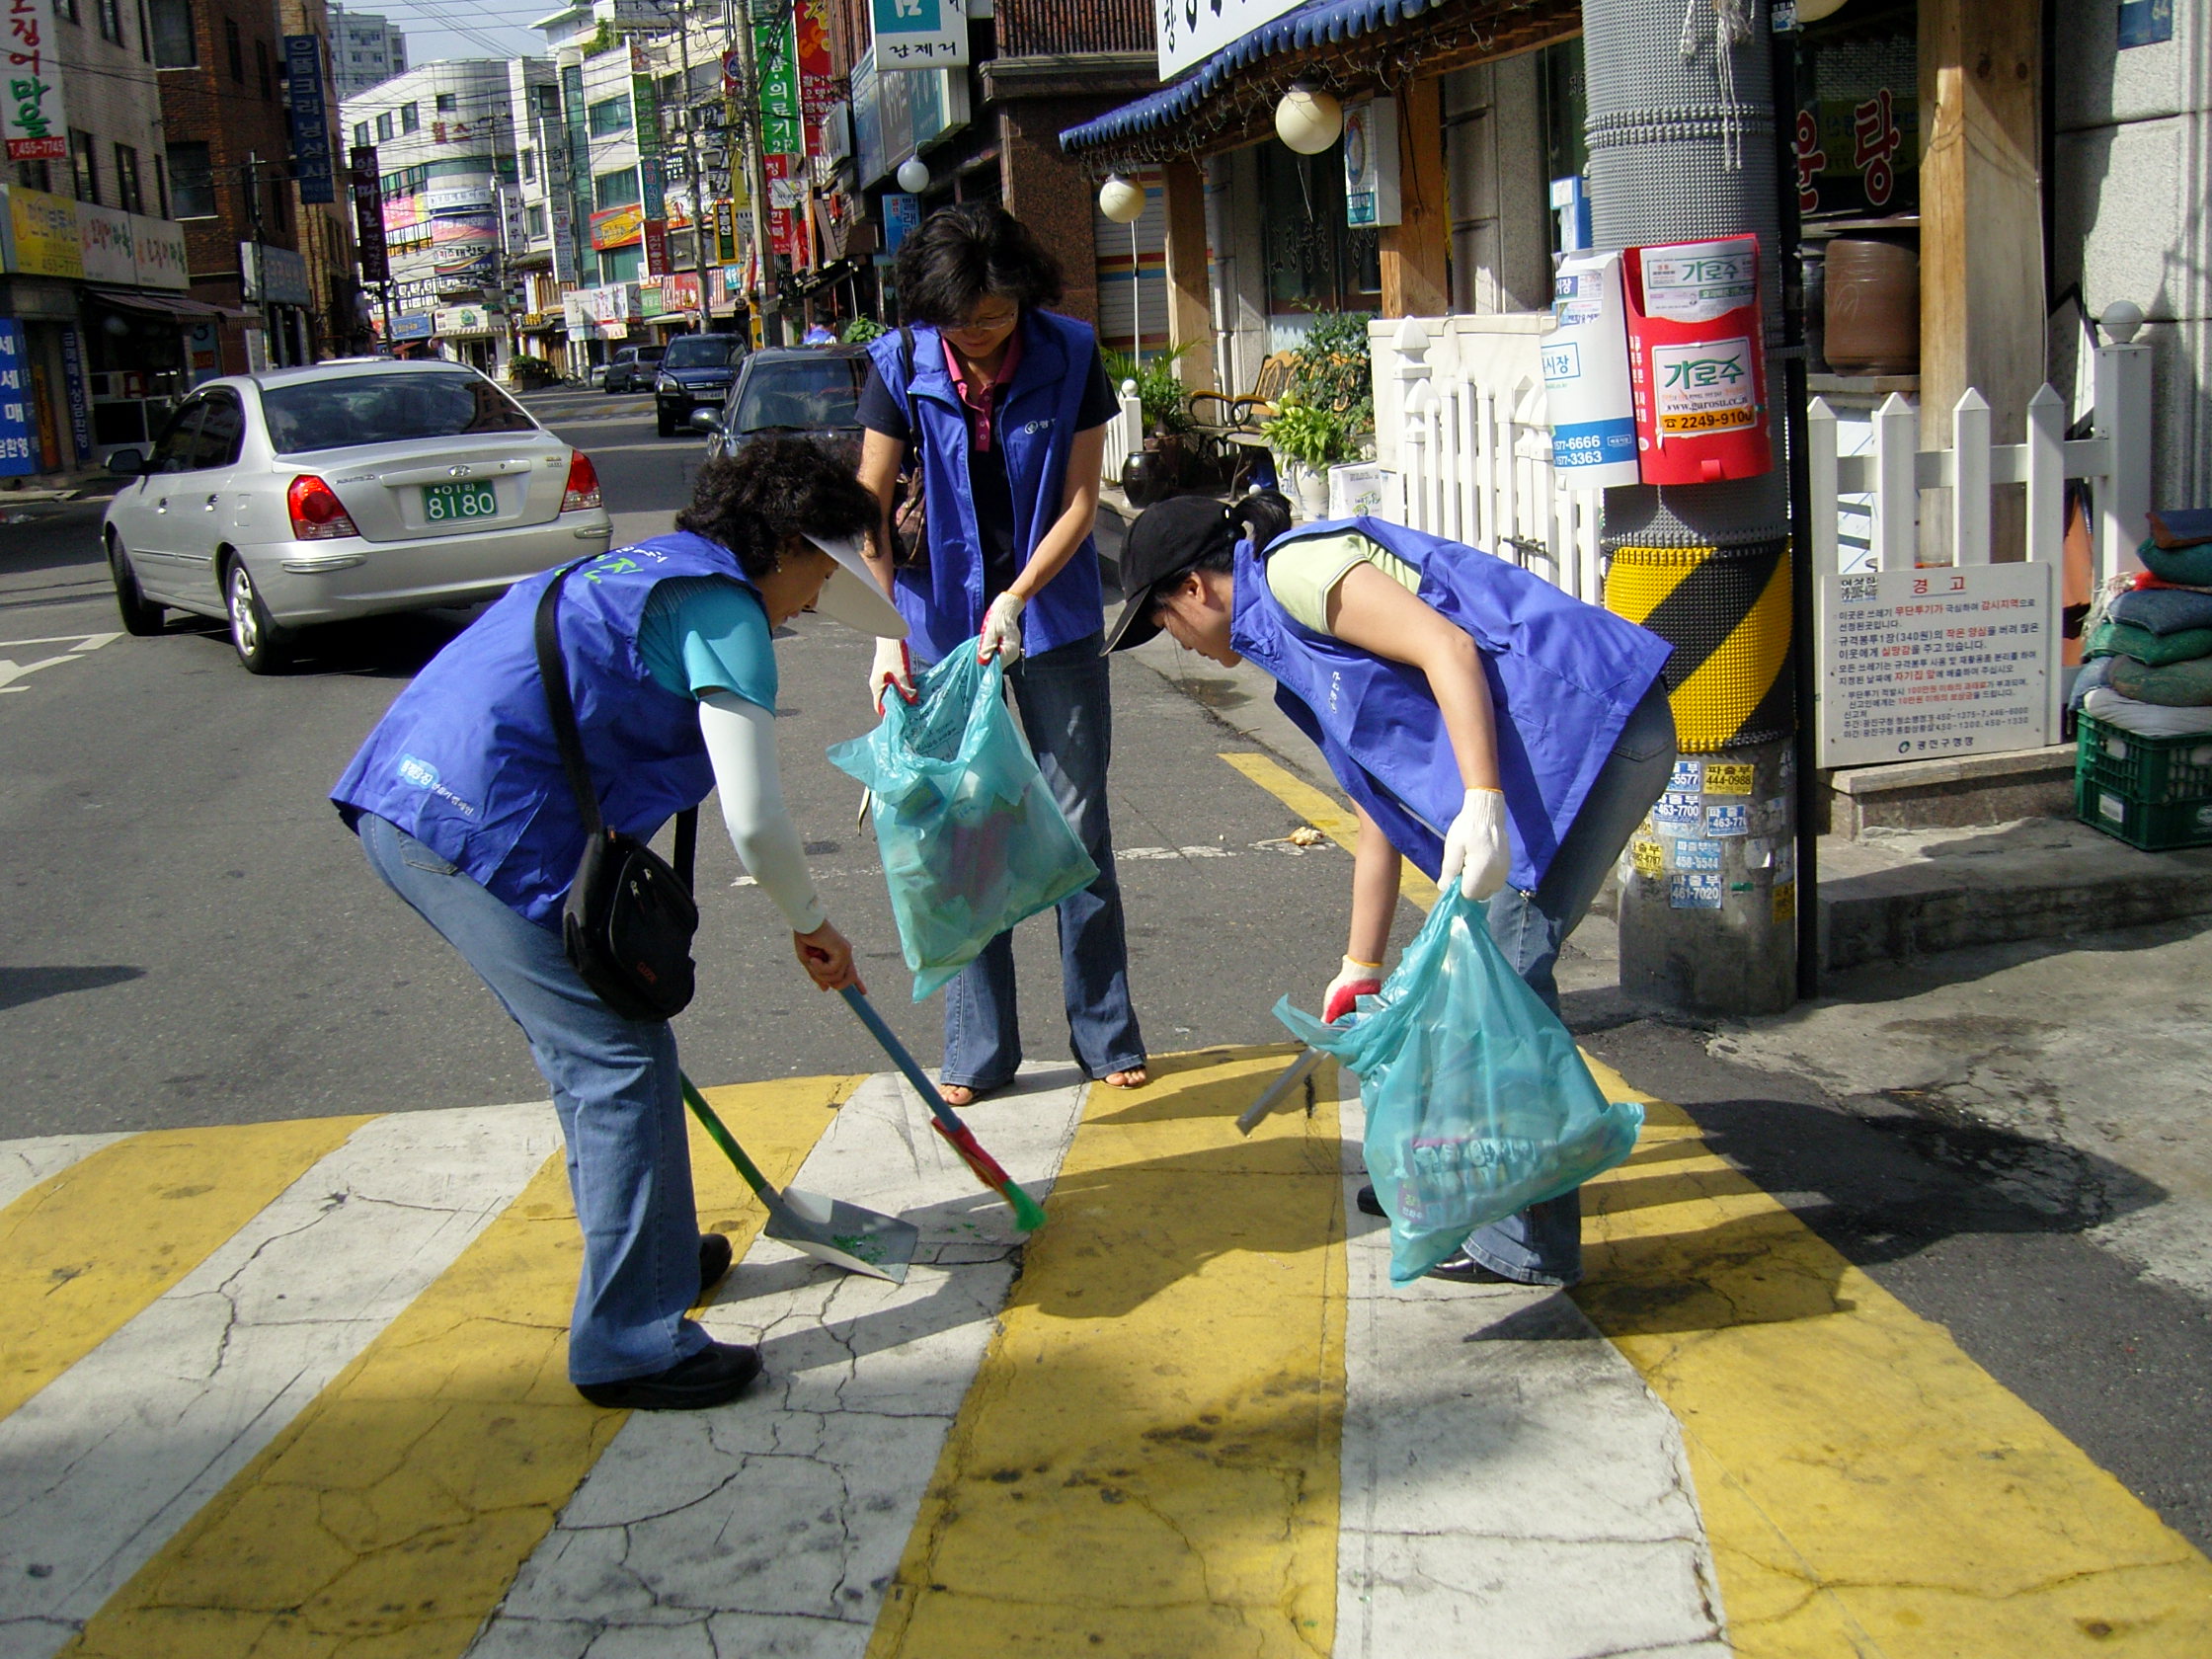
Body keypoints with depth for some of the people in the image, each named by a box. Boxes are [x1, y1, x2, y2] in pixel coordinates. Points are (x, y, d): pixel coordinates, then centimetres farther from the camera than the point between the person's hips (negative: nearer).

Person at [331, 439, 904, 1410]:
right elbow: (753, 819, -10)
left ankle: (652, 1253, 37)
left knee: (581, 1045, 22)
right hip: (487, 830, -10)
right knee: (622, 1065, -3)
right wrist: (811, 925, 7)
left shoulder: (639, 569, 25)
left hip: (398, 801, 10)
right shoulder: (723, 608, -4)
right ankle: (630, 1345, 4)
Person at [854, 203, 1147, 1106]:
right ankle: (977, 1050, 16)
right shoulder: (901, 365, -9)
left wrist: (1016, 600, -18)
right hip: (943, 621, 1)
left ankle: (1105, 1032, 19)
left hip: (1055, 618, 0)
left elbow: (1080, 502, -7)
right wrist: (887, 633, -18)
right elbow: (870, 509, -8)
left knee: (1078, 827, 5)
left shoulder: (1070, 354, -9)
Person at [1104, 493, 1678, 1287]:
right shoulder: (1298, 636, 25)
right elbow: (1383, 809, 30)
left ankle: (1529, 1242, 0)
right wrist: (1360, 970, 36)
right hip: (1571, 738, 10)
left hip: (1588, 720, -10)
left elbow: (1447, 647, -18)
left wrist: (1482, 800, -29)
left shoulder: (1295, 566, -3)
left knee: (1506, 961, -8)